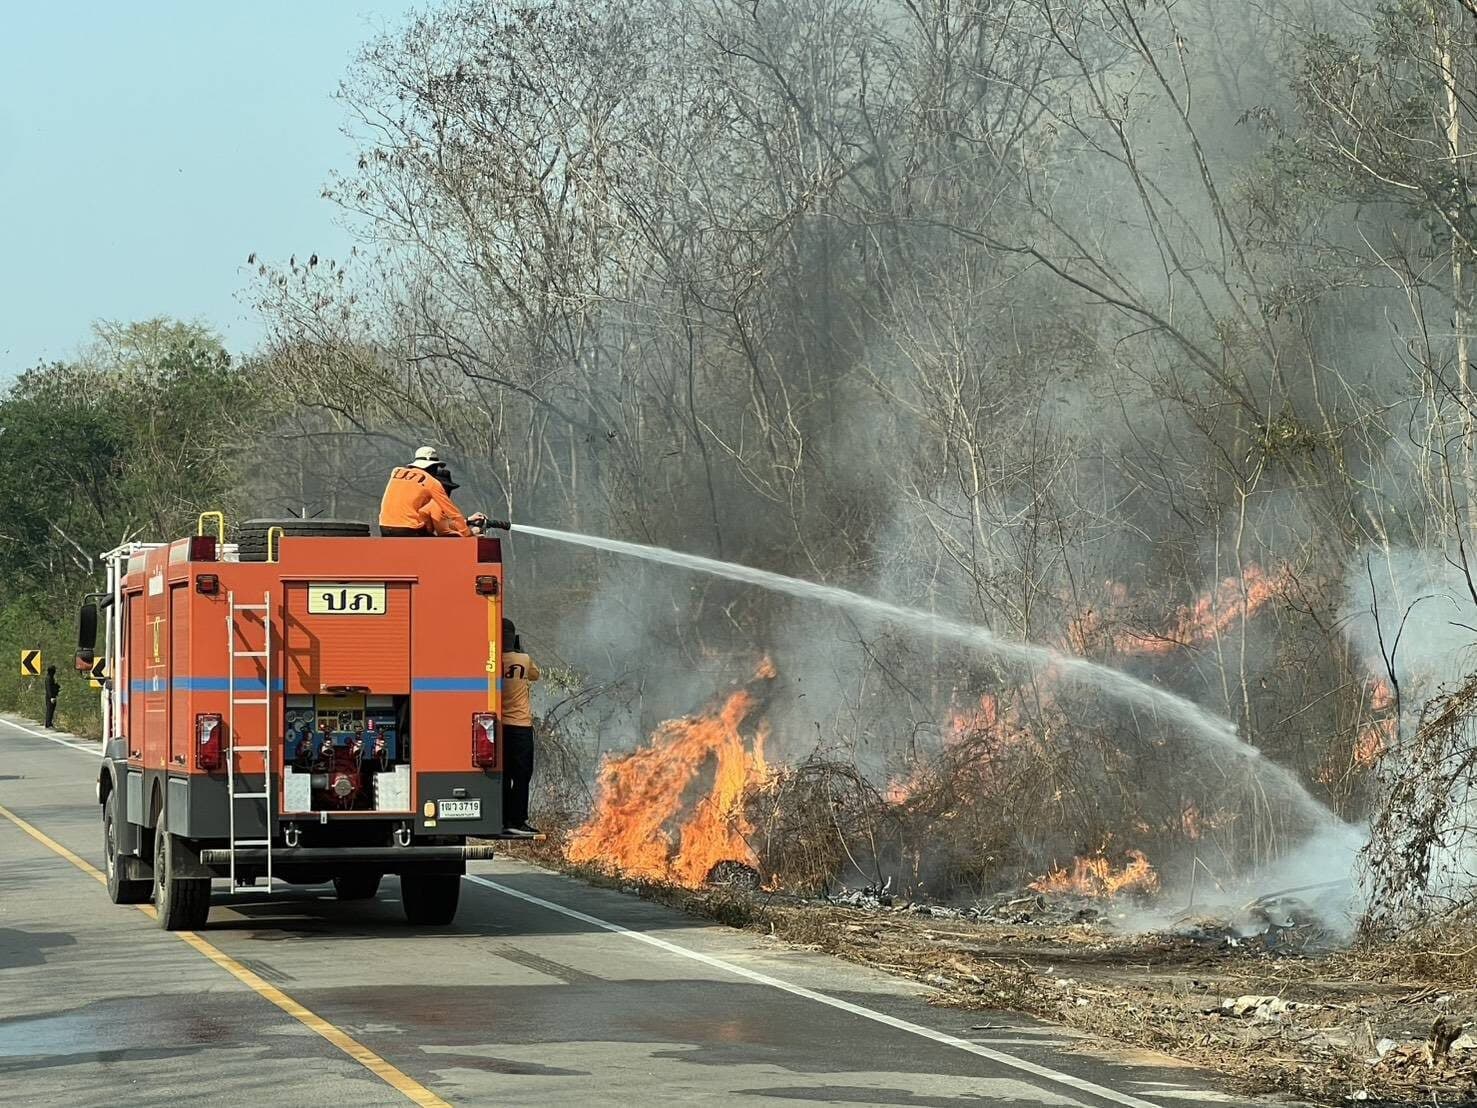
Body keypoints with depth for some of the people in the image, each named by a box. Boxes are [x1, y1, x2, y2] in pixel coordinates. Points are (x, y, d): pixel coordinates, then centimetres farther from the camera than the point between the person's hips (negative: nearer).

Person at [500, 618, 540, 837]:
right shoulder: (524, 660, -6)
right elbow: (535, 674, 14)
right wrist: (520, 651, 20)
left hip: (498, 726, 3)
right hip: (520, 726, -3)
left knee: (502, 775, 10)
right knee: (521, 775, 0)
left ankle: (502, 819, 10)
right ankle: (516, 820, -6)